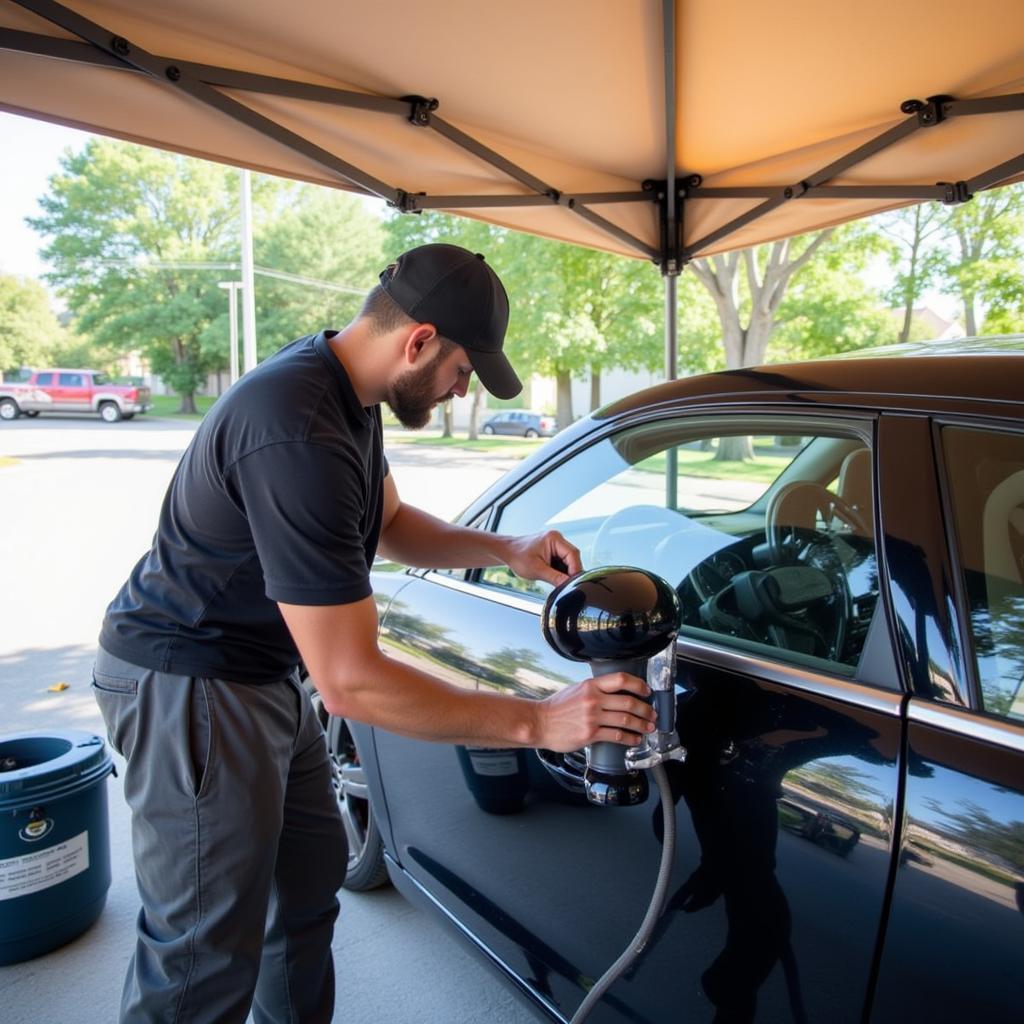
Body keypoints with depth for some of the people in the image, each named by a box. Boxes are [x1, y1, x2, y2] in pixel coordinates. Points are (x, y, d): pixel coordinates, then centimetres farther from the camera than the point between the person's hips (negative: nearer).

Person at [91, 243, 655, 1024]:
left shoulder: (343, 384, 1)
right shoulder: (301, 436, -32)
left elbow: (389, 524, 15)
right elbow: (350, 682, -31)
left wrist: (505, 549, 1)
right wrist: (538, 722, -26)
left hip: (264, 674, 10)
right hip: (191, 684, -10)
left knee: (312, 876, 19)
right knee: (209, 950, 0)